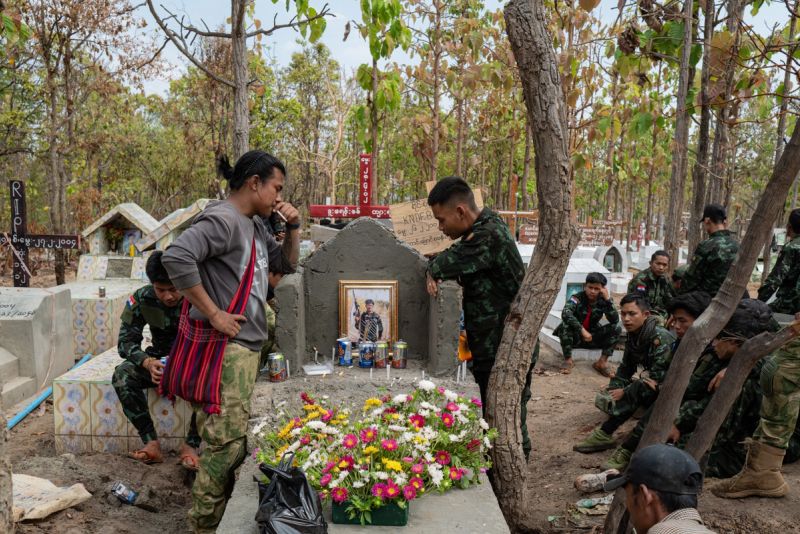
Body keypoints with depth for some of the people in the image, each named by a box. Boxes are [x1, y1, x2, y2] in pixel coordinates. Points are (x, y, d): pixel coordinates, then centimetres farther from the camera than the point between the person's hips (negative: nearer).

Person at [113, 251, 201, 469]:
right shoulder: (142, 299, -13)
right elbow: (125, 341, -11)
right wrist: (148, 363, -33)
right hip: (160, 359, 3)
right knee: (122, 375, -25)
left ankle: (191, 445, -21)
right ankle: (151, 443, -21)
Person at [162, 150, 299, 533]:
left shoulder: (256, 225, 15)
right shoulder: (222, 219, -15)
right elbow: (176, 257, -28)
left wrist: (293, 229, 8)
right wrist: (212, 314, -23)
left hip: (248, 347, 9)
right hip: (225, 348, -9)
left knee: (237, 438, 15)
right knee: (227, 442, -7)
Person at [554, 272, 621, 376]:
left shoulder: (603, 301, -9)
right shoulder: (577, 298, -19)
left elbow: (615, 320, -21)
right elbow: (565, 313, -39)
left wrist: (607, 299, -29)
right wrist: (582, 330, -44)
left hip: (591, 337, 3)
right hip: (574, 337, -3)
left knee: (616, 328, -17)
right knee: (565, 325, -34)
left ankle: (602, 361, -9)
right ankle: (568, 360, -16)